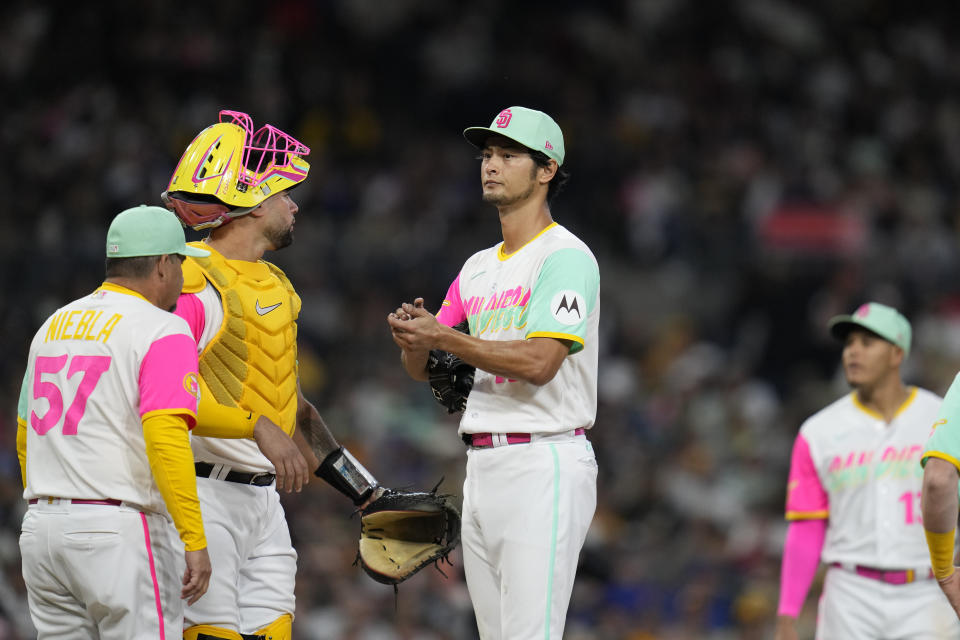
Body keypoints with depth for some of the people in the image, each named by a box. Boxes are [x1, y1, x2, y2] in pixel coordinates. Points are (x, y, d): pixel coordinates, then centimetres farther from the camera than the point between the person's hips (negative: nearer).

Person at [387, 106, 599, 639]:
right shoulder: (479, 267, 20)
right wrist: (413, 337, -6)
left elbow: (539, 363, -19)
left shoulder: (565, 256, -7)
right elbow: (422, 369, 17)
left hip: (543, 466, -9)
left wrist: (444, 339, -20)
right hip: (482, 468, 9)